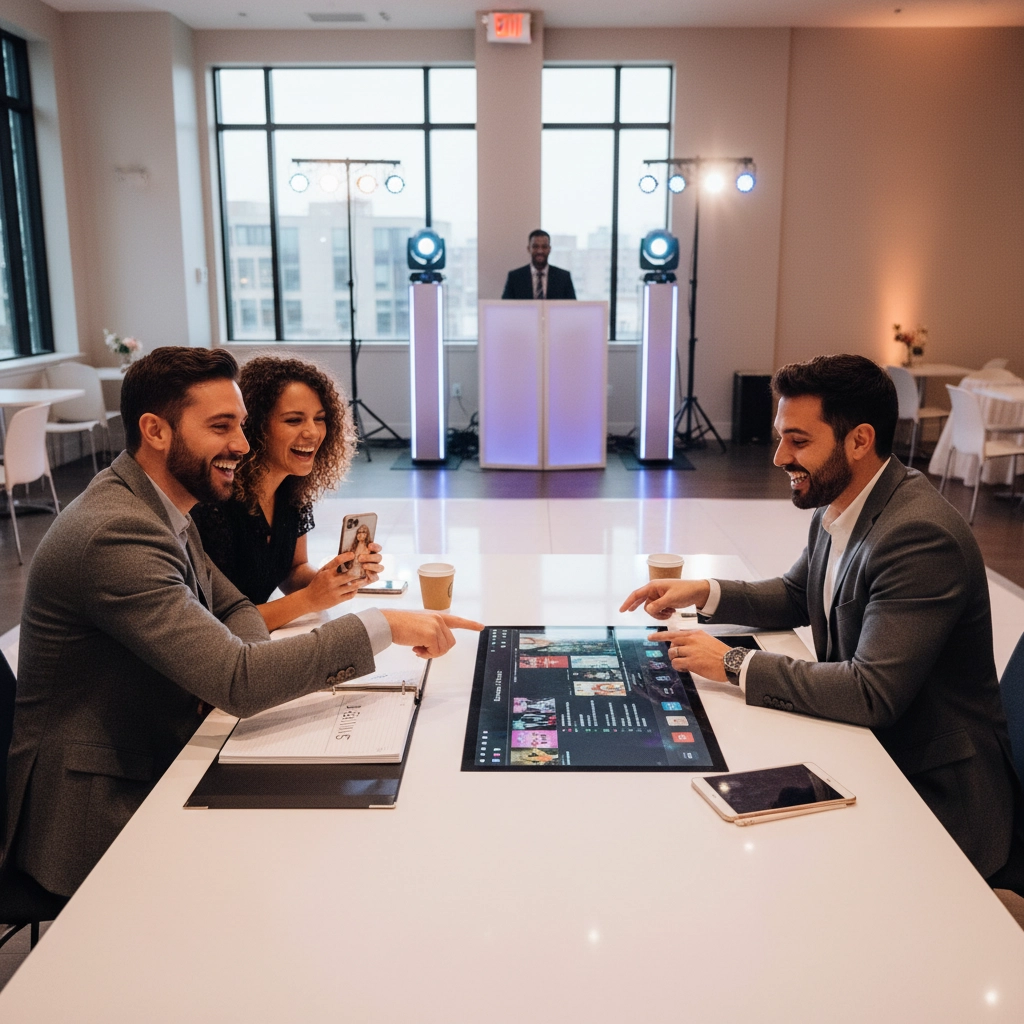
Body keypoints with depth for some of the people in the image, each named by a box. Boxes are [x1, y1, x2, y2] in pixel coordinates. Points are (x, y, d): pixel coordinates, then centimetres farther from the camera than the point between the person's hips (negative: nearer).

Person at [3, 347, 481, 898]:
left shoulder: (163, 508, 4)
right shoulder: (116, 535, -27)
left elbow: (236, 610, 13)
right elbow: (239, 682, -32)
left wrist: (234, 666, -11)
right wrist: (382, 625, -28)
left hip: (157, 763, 8)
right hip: (95, 812, -8)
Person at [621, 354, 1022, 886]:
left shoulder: (922, 536, -28)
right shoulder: (839, 504, 0)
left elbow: (873, 693, -32)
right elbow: (794, 597, 16)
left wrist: (735, 664, -25)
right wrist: (703, 592, 0)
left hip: (933, 790, -8)